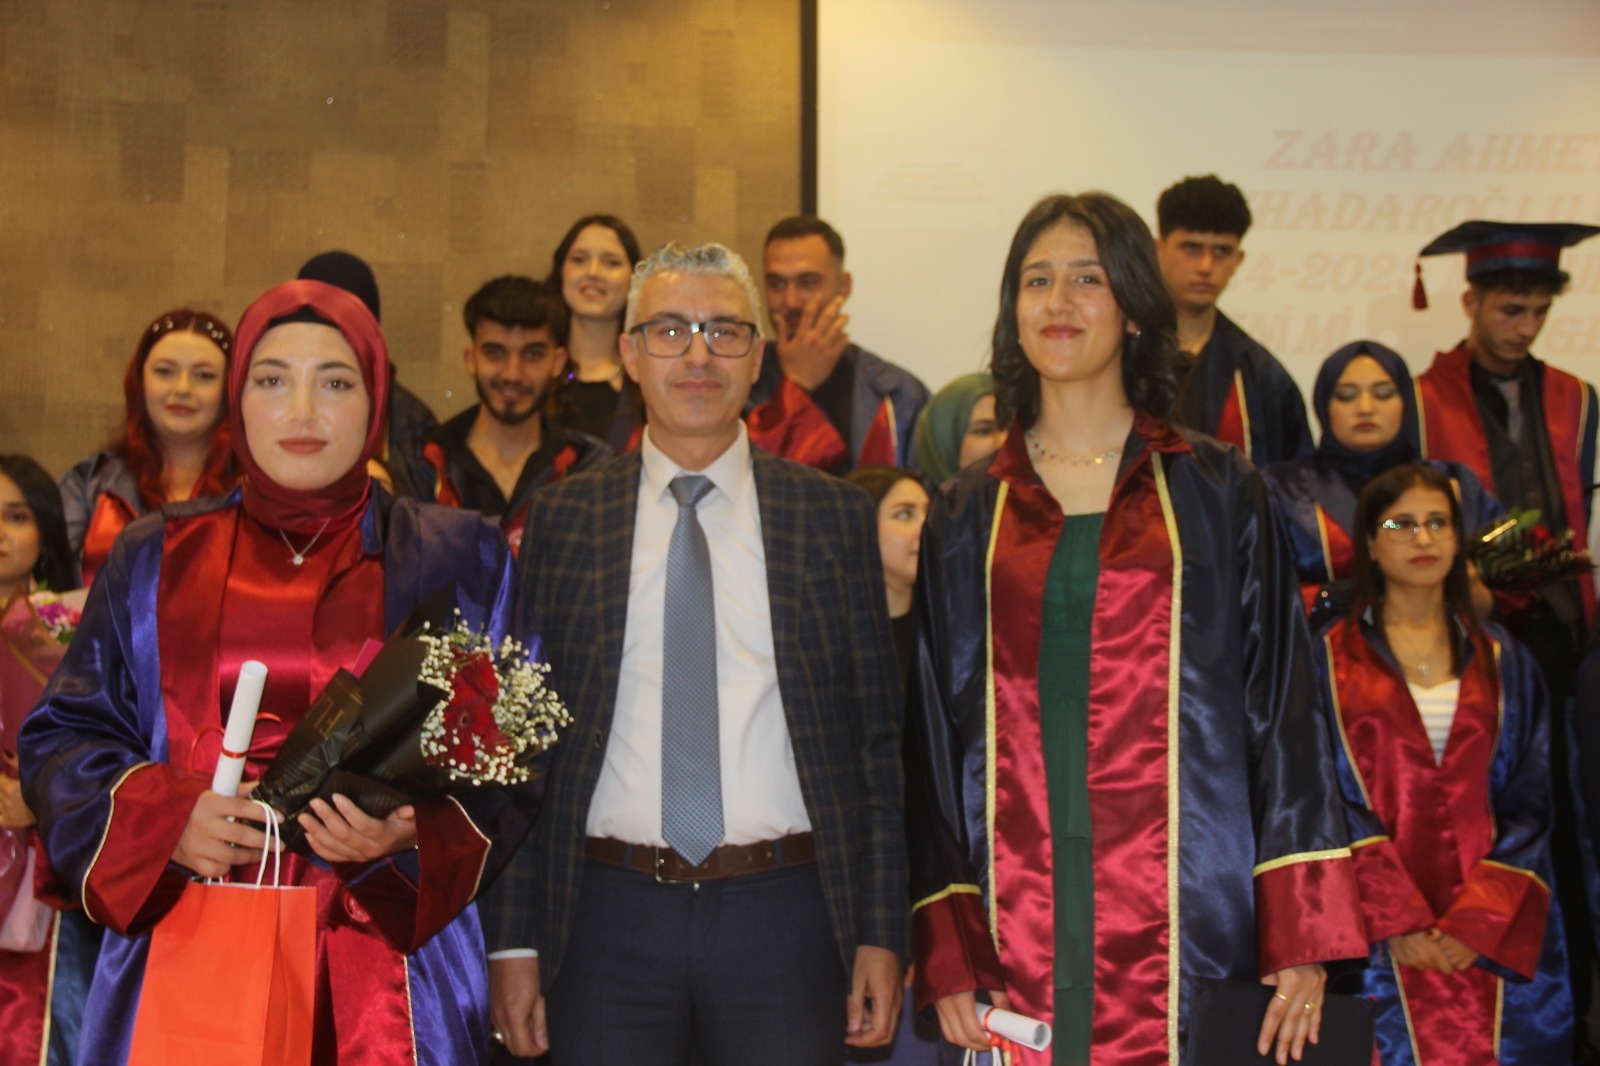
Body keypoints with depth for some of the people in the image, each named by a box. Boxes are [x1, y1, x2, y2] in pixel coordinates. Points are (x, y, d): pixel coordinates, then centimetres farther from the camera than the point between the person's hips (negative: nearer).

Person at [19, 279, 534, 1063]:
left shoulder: (456, 560, 7)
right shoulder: (155, 561, 11)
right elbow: (63, 737, 10)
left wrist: (411, 833, -15)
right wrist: (162, 815, -9)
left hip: (384, 963, -1)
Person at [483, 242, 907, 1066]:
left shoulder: (834, 515, 4)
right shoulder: (560, 519, 5)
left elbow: (878, 736, 4)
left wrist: (881, 934, -1)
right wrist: (513, 939, 0)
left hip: (784, 915, 0)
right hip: (609, 913, 0)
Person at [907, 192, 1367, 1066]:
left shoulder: (1218, 496, 5)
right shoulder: (967, 517, 9)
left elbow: (1282, 712, 2)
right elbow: (936, 733, 7)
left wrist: (1302, 933, -6)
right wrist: (944, 952, -2)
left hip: (1185, 933, -1)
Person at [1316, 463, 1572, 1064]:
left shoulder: (1503, 663, 11)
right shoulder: (1331, 659, 3)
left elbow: (1528, 804, 5)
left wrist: (1480, 919, -9)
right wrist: (1396, 919, -14)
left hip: (1490, 937, 2)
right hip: (1371, 929, -2)